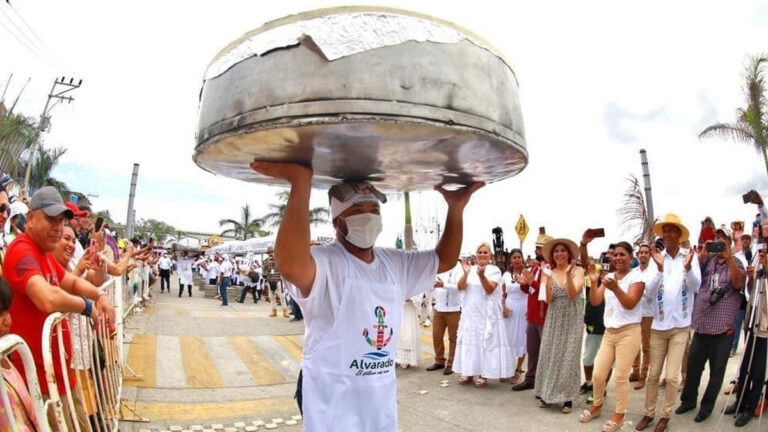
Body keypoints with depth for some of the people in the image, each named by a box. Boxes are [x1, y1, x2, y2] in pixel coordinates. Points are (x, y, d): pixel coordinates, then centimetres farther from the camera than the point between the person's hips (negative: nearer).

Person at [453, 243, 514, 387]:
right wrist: (466, 273, -17)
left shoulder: (494, 270, -5)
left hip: (487, 313, -4)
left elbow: (490, 290, -16)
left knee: (485, 342, -2)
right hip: (470, 312, 4)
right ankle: (469, 372, 17)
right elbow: (460, 287, -1)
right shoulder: (471, 269, 7)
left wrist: (482, 275, -31)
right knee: (469, 340, 8)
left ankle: (483, 374, 7)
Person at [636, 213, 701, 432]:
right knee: (653, 373, 10)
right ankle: (649, 413, 22)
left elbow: (696, 286, -15)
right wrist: (659, 269, -22)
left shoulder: (690, 256, -3)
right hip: (659, 323, 2)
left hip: (680, 324, -2)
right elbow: (650, 293, -7)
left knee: (672, 375, 2)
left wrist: (688, 267, -34)